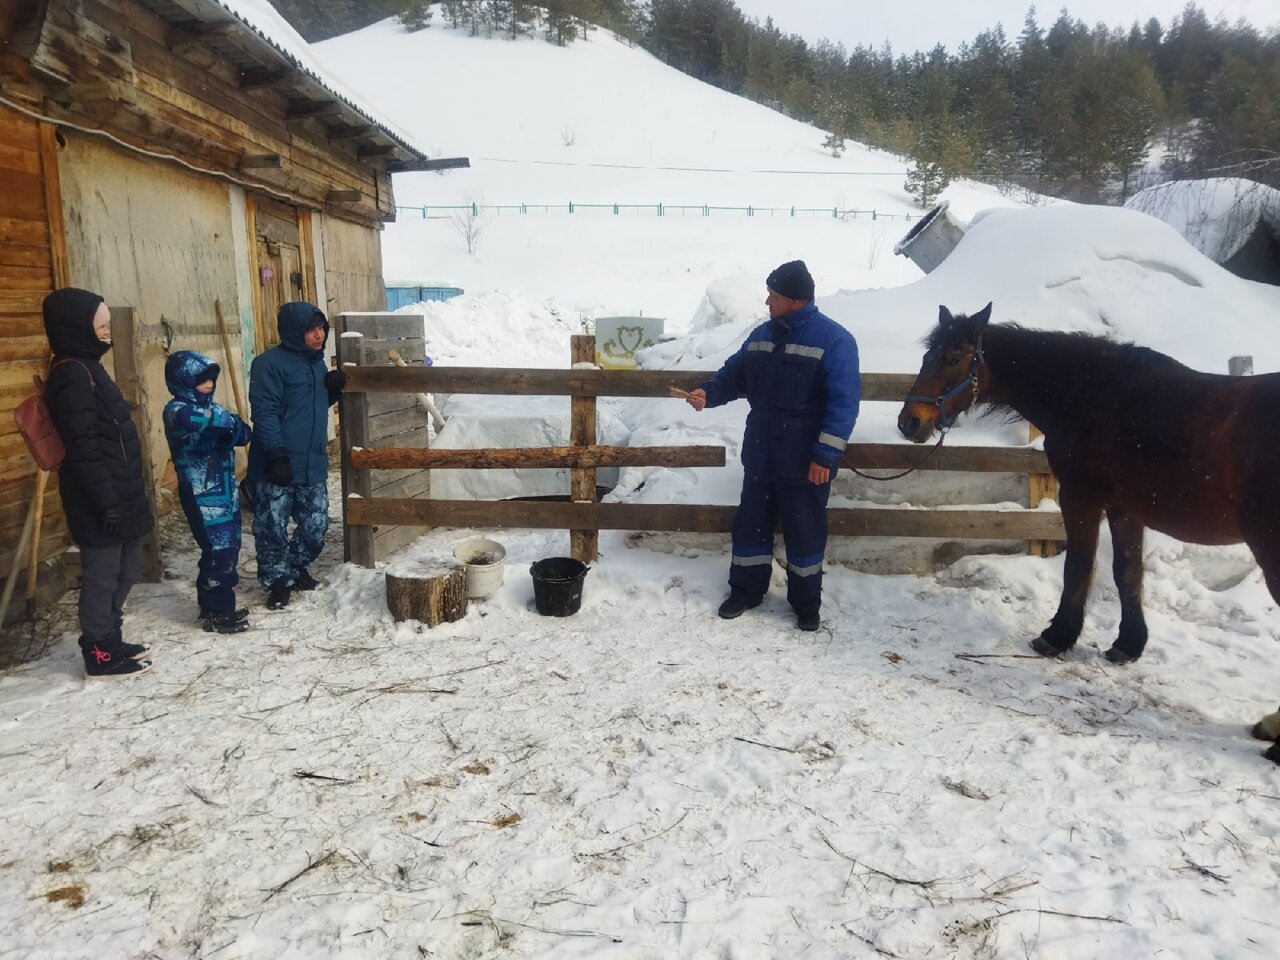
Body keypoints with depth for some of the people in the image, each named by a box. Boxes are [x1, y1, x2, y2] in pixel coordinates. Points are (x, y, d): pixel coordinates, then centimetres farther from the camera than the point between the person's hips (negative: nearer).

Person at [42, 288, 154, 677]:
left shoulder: (86, 366, 14)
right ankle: (100, 655, 15)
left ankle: (111, 640, 31)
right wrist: (107, 501, -22)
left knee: (126, 570, 18)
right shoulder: (71, 374, -17)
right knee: (102, 575, 2)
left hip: (119, 491, 10)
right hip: (101, 498, -10)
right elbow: (83, 448, -22)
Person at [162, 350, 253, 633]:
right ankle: (216, 613, 8)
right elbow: (190, 418, -34)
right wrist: (227, 420, -20)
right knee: (218, 551, -5)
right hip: (202, 495, -8)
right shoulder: (176, 409, -12)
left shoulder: (210, 406, 12)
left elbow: (243, 433, 4)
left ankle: (218, 606, 28)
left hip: (225, 490, 8)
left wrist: (233, 430, -17)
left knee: (229, 549, 14)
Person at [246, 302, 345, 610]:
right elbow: (264, 412, -16)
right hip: (277, 467, -7)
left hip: (313, 464, 7)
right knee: (272, 528, 3)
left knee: (316, 525, 12)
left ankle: (297, 568, 35)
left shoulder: (317, 362, 14)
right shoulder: (270, 363, -11)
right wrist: (276, 454, -22)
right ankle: (277, 580, 19)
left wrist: (332, 388, 4)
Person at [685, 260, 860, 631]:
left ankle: (806, 603, 24)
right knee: (750, 524, 14)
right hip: (760, 456, 6)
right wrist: (709, 394, -4)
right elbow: (734, 374, 17)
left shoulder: (834, 340, -13)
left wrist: (826, 455, -20)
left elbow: (843, 403, -16)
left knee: (804, 532, 7)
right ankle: (745, 590, 30)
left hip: (805, 463, -6)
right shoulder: (763, 334, 7)